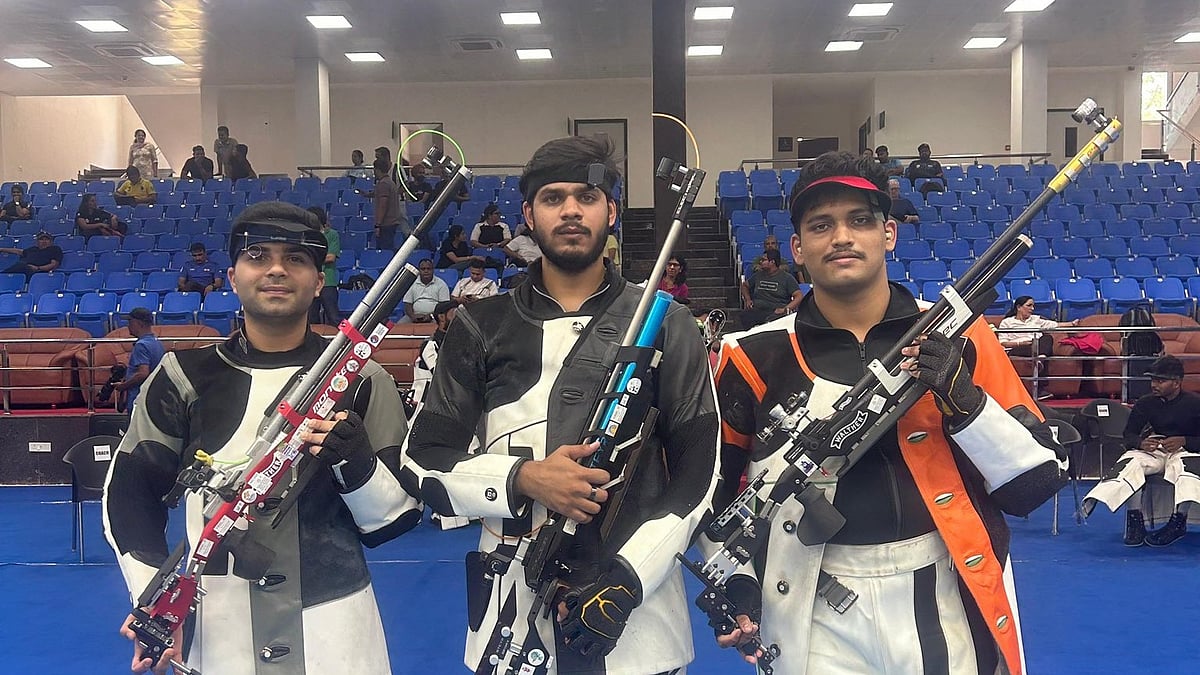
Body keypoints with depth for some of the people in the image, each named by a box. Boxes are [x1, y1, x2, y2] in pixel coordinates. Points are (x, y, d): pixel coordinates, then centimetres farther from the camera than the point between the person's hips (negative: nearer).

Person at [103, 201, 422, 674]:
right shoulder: (185, 378, -2)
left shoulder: (361, 381, -4)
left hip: (336, 633, 0)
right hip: (217, 631, 1)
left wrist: (358, 465, -23)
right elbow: (128, 494, 6)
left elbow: (399, 518, -4)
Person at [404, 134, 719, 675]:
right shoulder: (482, 326, 2)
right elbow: (427, 462, 1)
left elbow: (697, 473, -4)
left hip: (637, 605, -1)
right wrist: (522, 479, -15)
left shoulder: (665, 325, 0)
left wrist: (626, 581, -14)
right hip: (512, 606, 1)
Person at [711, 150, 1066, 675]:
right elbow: (711, 484, 9)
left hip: (946, 607, 0)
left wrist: (965, 402, -17)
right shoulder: (755, 357, -2)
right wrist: (733, 575, -3)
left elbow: (1039, 480, -3)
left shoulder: (958, 339, -2)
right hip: (816, 620, 0)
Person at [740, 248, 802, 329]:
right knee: (744, 316, -33)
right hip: (757, 310, 4)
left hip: (776, 312, -3)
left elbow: (799, 296, -1)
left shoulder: (787, 278, 8)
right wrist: (747, 299, 17)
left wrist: (785, 309, -15)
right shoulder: (758, 275, 24)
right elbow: (745, 285, 39)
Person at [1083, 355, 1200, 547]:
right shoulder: (1146, 403, 5)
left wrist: (1183, 441, -25)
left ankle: (1178, 521, -42)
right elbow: (1129, 435, 5)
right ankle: (1134, 520, -37)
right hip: (1153, 448, 3)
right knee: (1130, 463, -30)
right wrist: (1141, 443, -19)